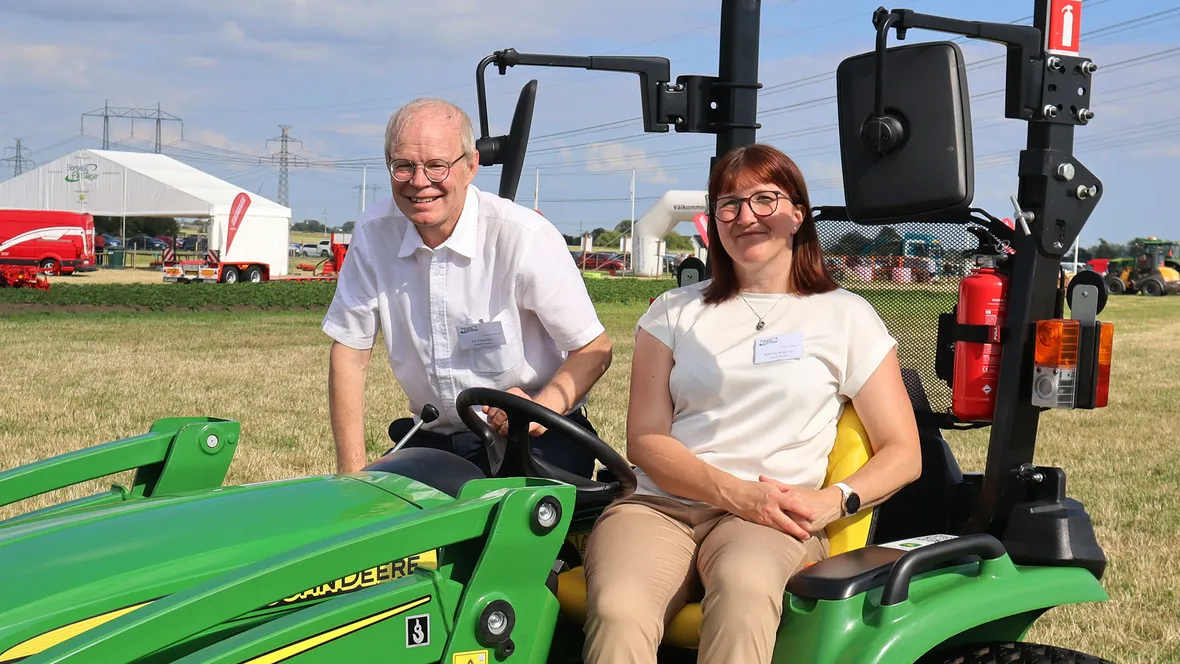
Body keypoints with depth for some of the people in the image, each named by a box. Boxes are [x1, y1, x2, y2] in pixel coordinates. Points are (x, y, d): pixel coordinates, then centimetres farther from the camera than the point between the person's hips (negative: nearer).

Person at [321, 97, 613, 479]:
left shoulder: (525, 238, -14)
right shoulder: (373, 234, -2)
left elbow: (595, 349, -10)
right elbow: (350, 354, 1)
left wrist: (541, 408, -29)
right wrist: (352, 475, -7)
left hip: (534, 446, -4)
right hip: (433, 443, 4)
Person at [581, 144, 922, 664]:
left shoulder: (846, 317, 14)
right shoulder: (673, 313, 18)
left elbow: (903, 455, 11)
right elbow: (645, 441, 7)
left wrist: (835, 501, -10)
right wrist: (735, 492, -11)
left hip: (772, 521, -1)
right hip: (660, 506, 1)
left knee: (742, 588, -39)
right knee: (617, 611, -35)